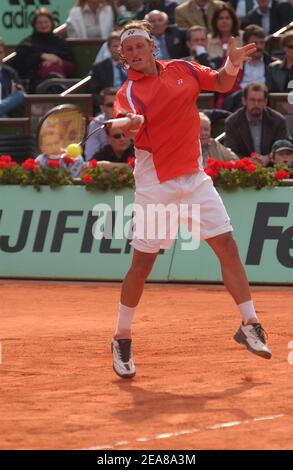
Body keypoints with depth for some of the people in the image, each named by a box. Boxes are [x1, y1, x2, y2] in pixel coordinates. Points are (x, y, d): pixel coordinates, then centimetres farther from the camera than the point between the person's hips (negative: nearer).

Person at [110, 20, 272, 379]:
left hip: (194, 178, 4)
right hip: (155, 185, -4)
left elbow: (221, 84, 12)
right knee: (143, 262, -3)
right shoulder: (128, 92, -10)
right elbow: (129, 122, -29)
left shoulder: (183, 70, 4)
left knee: (227, 245, 0)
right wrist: (128, 123, -53)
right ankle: (122, 339, 11)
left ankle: (249, 324, 10)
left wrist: (231, 66, -10)